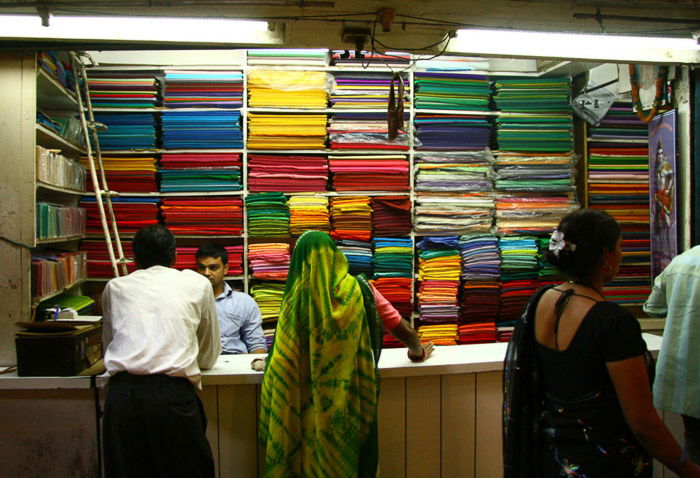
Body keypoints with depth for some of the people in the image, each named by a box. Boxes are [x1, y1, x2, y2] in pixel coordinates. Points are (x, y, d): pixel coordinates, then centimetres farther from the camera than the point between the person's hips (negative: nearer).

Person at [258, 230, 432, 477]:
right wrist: (417, 350, 14)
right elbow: (399, 324, -4)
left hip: (309, 401, 0)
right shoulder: (356, 288, -9)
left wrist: (267, 362, 10)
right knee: (349, 455, 18)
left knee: (311, 456, 16)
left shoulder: (296, 298, -11)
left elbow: (284, 360, -9)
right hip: (350, 399, 1)